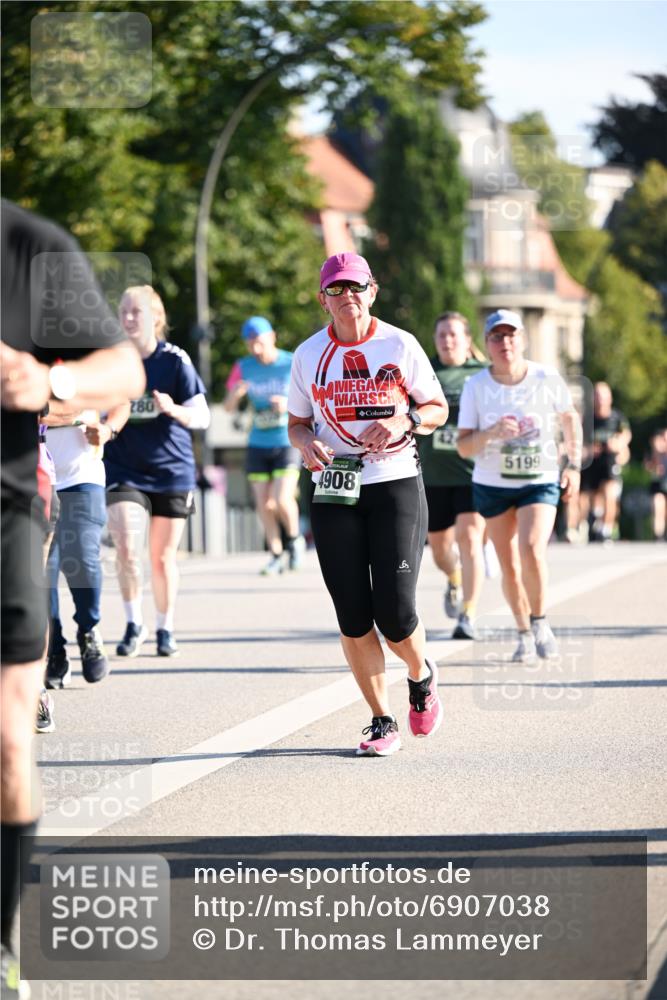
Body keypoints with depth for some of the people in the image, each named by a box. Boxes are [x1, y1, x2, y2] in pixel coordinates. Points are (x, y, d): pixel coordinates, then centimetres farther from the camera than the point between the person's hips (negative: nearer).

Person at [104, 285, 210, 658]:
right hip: (123, 470, 1)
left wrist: (173, 409, -28)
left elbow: (202, 417, -9)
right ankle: (134, 624, 2)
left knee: (163, 557, 7)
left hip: (171, 471, -1)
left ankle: (166, 630, 24)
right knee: (127, 547, -16)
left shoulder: (174, 360, -5)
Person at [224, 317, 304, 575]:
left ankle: (294, 539, 10)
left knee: (282, 499, -17)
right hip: (258, 445, 4)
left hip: (287, 442, -3)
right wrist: (235, 393, -21)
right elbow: (229, 407, 1)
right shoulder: (243, 368, 2)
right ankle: (276, 555, 16)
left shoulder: (293, 365, -7)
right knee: (264, 504, 2)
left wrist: (290, 404, -24)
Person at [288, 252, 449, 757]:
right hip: (334, 491, 2)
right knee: (352, 615, -2)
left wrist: (404, 421, -13)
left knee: (395, 614, -10)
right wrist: (305, 442, -8)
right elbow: (297, 422, 16)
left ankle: (421, 676, 24)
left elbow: (437, 408, 8)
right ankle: (382, 720, 11)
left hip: (397, 485, -2)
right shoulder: (309, 354, 6)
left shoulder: (400, 345, 1)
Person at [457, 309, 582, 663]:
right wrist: (492, 432, -27)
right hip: (492, 485, 1)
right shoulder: (475, 387, -8)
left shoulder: (547, 379, -8)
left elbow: (570, 419, 9)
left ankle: (540, 621, 0)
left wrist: (574, 465, 2)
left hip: (541, 481, -1)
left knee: (532, 550, -22)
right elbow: (464, 448, -8)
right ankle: (525, 634, 25)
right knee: (509, 567, 5)